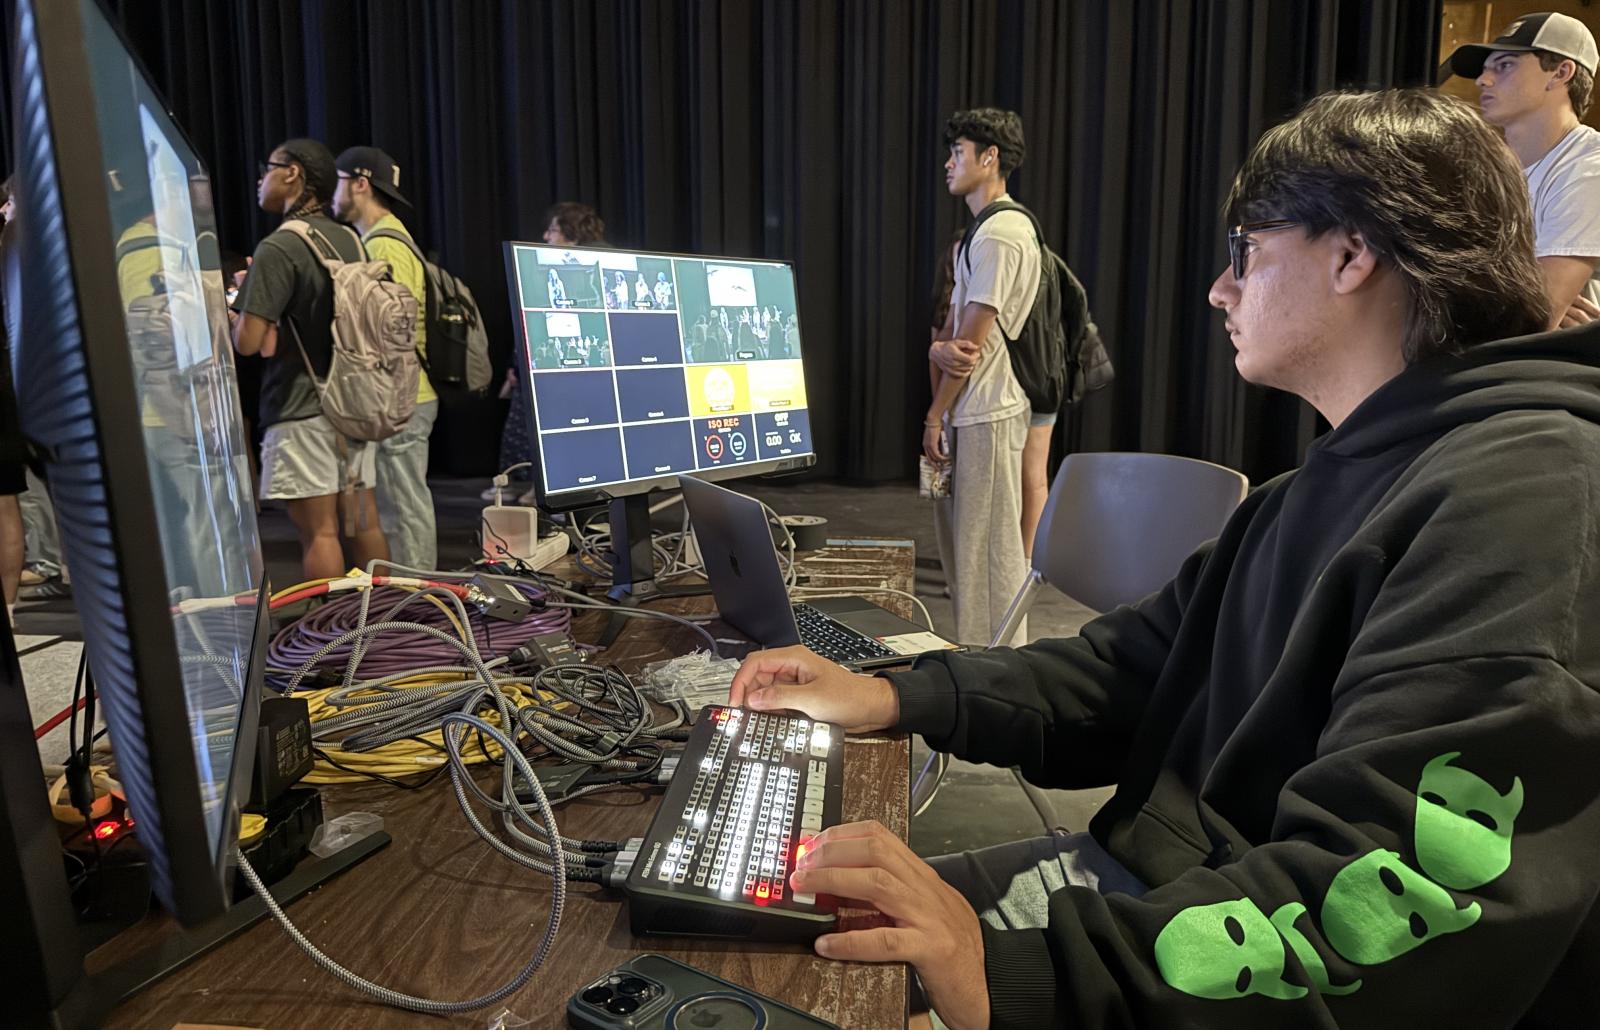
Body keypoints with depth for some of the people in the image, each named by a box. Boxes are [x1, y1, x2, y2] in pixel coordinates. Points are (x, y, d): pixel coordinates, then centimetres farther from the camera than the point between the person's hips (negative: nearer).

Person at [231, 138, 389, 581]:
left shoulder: (278, 248, -12)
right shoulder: (353, 241, 10)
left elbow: (248, 341, -18)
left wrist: (230, 308, 5)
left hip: (301, 410, -7)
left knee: (319, 531, -4)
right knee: (363, 521, 12)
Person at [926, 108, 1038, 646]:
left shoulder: (999, 235, -13)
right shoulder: (981, 233, 20)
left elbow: (973, 338, -16)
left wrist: (934, 415, -11)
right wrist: (939, 347, -6)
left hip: (986, 416, -11)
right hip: (967, 412, 11)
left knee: (988, 546, -5)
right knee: (960, 540, 16)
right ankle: (971, 655, 27)